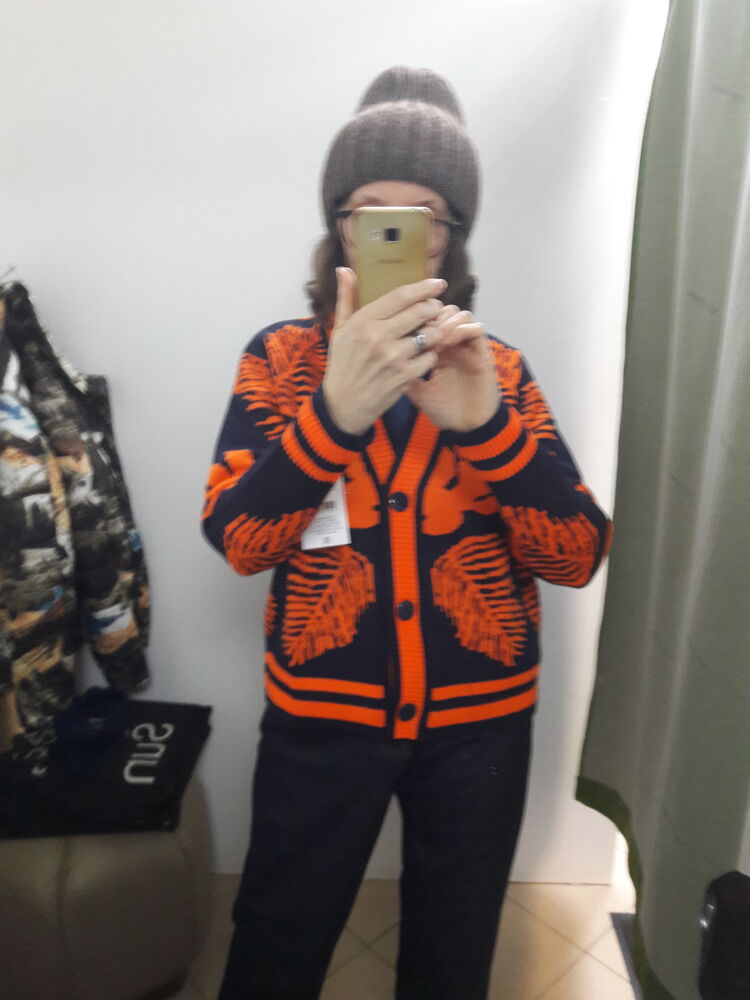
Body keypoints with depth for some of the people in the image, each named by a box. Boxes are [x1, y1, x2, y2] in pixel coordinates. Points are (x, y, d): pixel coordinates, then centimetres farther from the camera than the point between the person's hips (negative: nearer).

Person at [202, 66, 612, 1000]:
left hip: (480, 718, 2)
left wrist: (481, 423, -28)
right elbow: (237, 538, -16)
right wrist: (335, 412, -34)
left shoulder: (498, 370, -3)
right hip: (321, 710, -1)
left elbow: (577, 557, -10)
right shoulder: (282, 355, -5)